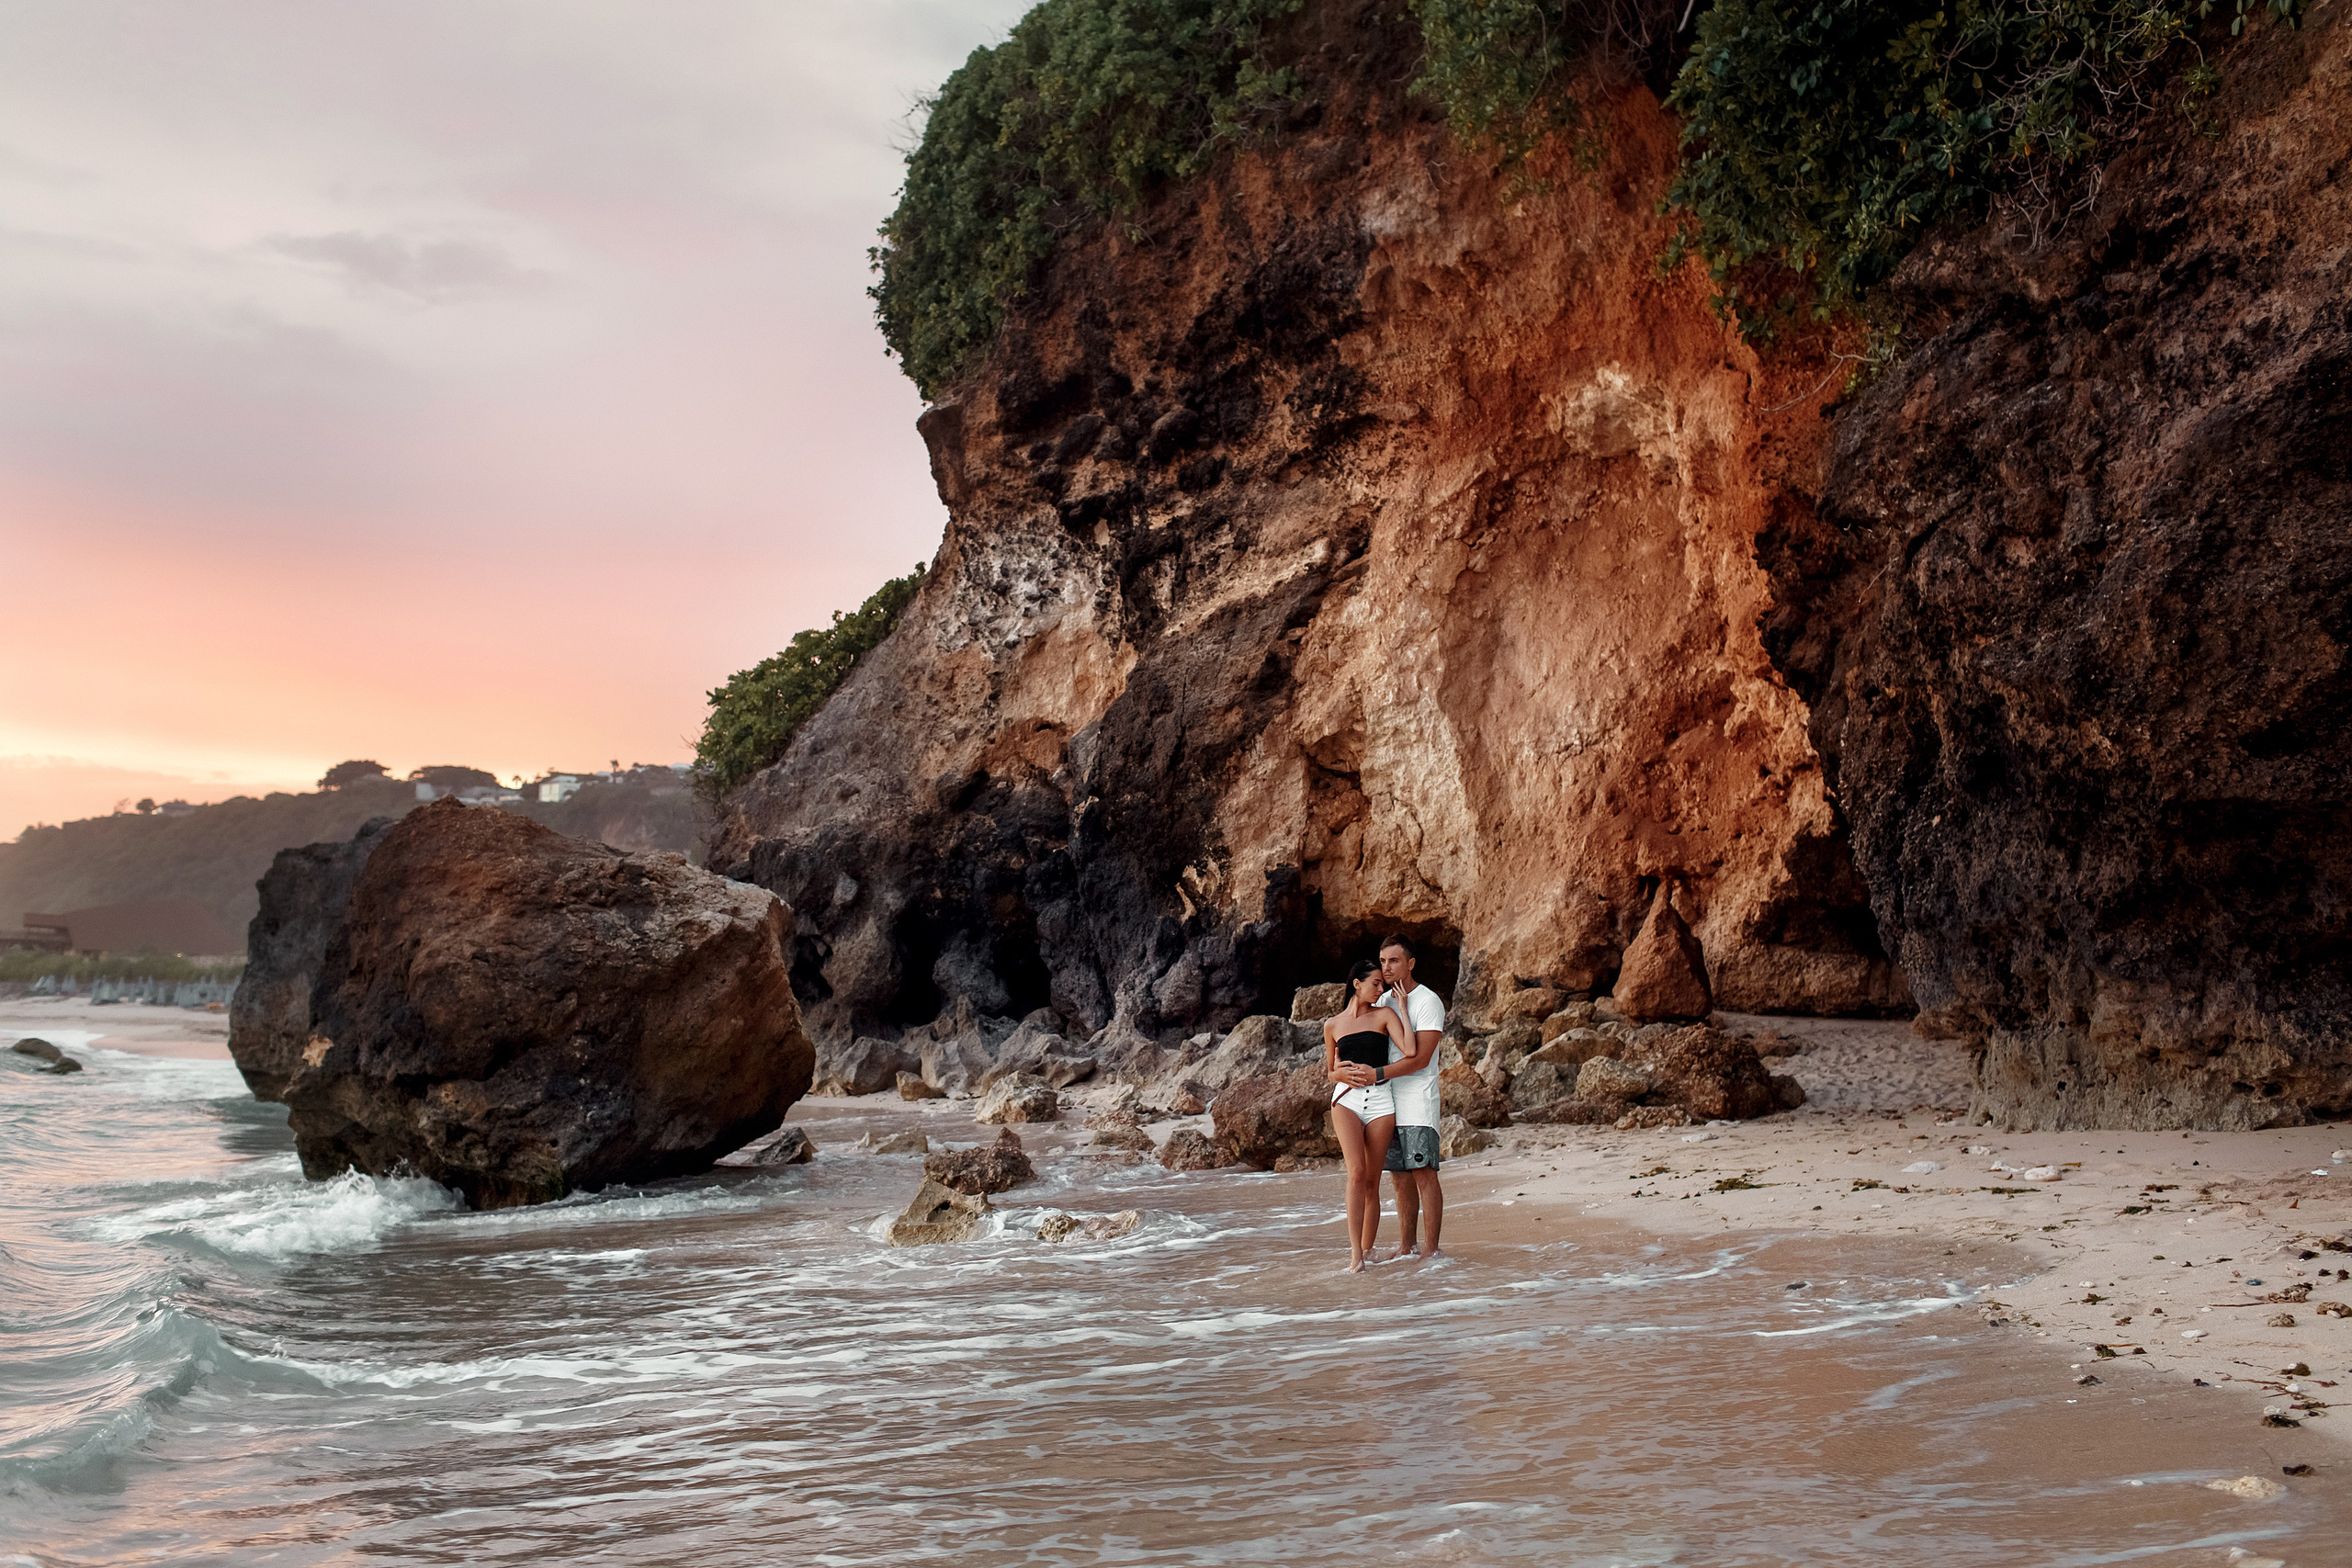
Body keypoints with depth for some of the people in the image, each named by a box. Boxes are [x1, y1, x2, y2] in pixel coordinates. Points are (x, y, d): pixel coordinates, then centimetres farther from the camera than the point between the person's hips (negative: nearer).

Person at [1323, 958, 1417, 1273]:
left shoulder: (1384, 1015, 8)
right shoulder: (1333, 1025, 12)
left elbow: (1410, 1052, -7)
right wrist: (1339, 1073, -3)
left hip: (1380, 1101, 1)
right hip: (1346, 1099, -1)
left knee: (1371, 1182, 2)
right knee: (1357, 1172, -18)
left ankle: (1366, 1250, 15)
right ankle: (1355, 1256, -21)